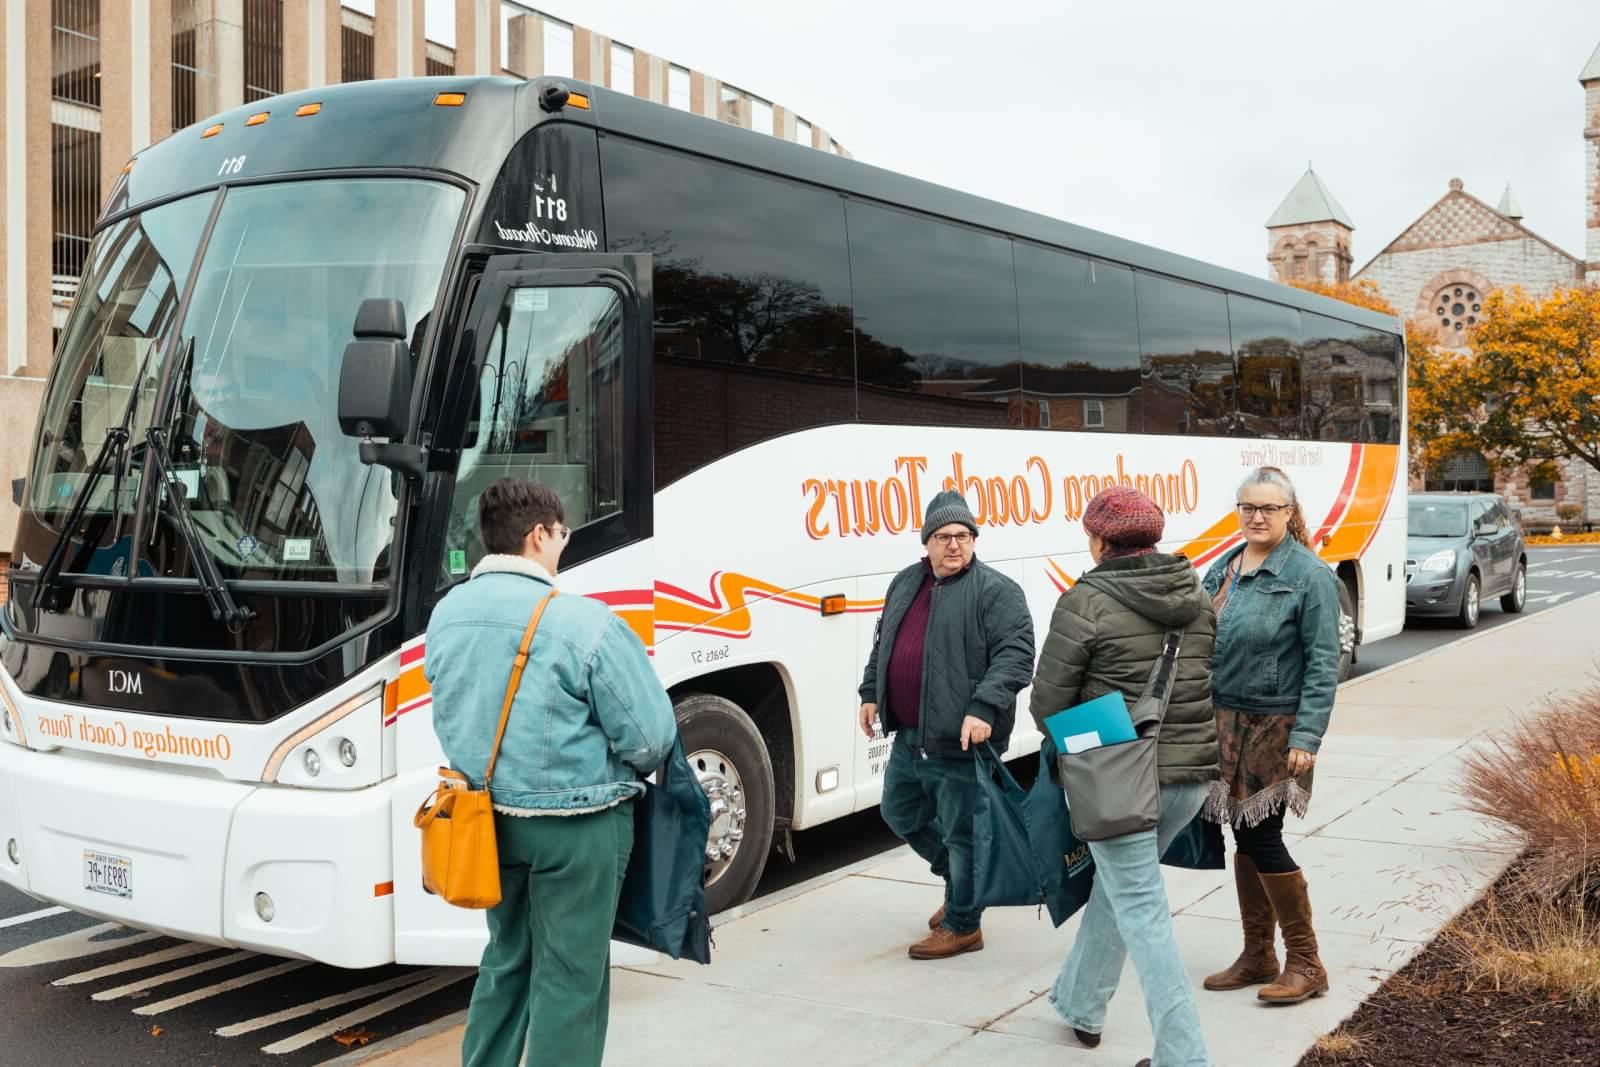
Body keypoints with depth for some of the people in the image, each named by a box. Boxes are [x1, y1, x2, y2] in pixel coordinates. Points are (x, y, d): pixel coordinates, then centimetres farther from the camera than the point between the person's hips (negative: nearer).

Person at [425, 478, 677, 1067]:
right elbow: (650, 737, -17)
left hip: (485, 815, 7)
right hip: (574, 825, -6)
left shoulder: (447, 614, 0)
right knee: (570, 974, 7)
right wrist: (614, 770, 4)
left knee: (506, 957, 23)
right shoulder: (583, 622, -21)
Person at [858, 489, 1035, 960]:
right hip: (908, 736, 8)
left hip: (960, 742, -8)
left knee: (961, 833, 2)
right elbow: (883, 644, 24)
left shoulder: (995, 591, -11)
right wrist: (871, 692, 17)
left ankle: (962, 926, 19)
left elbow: (1016, 654, -18)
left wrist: (984, 708, -27)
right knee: (899, 814, 21)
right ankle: (957, 879, 42)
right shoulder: (905, 584, 12)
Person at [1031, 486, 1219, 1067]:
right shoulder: (1196, 595, 5)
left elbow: (1048, 702, -8)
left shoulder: (1086, 602, -13)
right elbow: (1210, 680, 12)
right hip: (1192, 773, 7)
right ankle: (1080, 1004, 38)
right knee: (1117, 886, 23)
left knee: (1142, 913, 0)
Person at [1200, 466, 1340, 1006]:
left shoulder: (1310, 575, -10)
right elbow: (1201, 643, 14)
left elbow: (1323, 663, -13)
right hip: (1226, 720, 6)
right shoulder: (1222, 570, 9)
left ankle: (1305, 963, 10)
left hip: (1276, 725, -6)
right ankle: (1258, 956, 24)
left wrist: (1306, 737, -18)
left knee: (1261, 837, -5)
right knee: (1243, 837, 11)